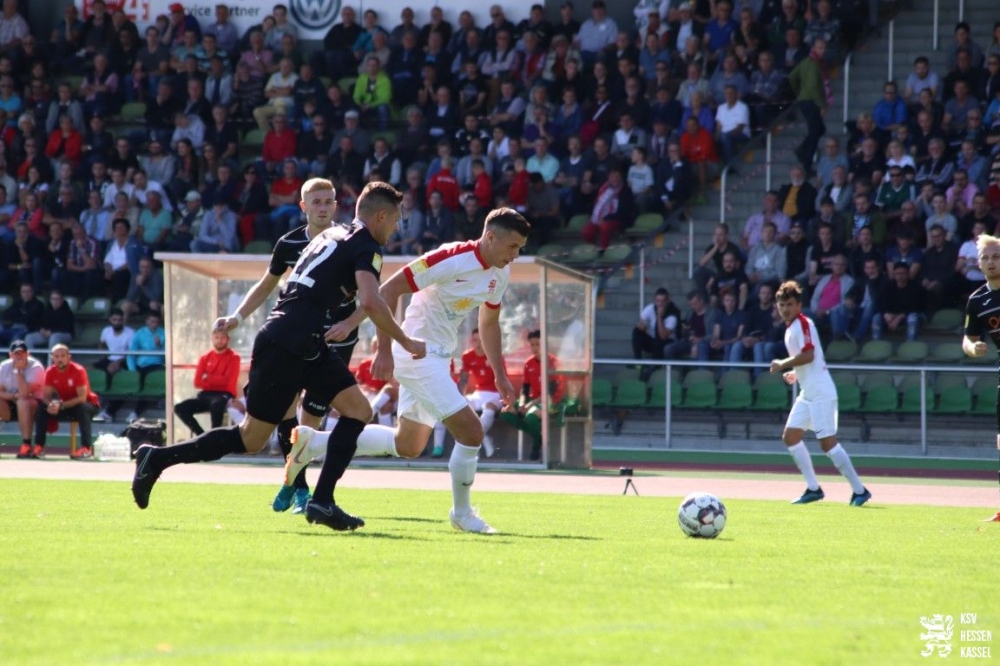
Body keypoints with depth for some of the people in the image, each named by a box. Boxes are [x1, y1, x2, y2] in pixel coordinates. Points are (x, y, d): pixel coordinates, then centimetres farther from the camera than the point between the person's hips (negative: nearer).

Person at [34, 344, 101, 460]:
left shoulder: (78, 371, -23)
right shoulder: (50, 372, -9)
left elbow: (82, 398, -29)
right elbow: (46, 396, -10)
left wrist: (61, 405, -39)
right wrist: (51, 404, -35)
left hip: (87, 403, -4)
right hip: (63, 405, 4)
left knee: (83, 409, -39)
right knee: (41, 409, -18)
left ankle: (86, 448, -38)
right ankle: (38, 447, -15)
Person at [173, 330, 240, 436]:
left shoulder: (233, 357, -1)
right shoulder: (205, 357, 10)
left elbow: (227, 380, -12)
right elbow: (197, 382, 1)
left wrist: (207, 378, -4)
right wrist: (218, 381, -12)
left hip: (224, 394, -5)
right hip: (206, 394, 5)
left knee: (216, 404, -41)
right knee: (180, 408, -15)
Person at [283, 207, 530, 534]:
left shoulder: (500, 273, 4)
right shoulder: (452, 260, -22)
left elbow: (488, 323, 19)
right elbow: (389, 290, -21)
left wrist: (499, 374, 14)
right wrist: (384, 349, -24)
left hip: (437, 358, 10)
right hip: (418, 355, -10)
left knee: (407, 445, 17)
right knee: (470, 431, -14)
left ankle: (312, 443, 23)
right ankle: (462, 512, 4)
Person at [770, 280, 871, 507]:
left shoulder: (802, 324, -12)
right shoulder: (791, 327, 17)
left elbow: (808, 355, -24)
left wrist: (783, 365, -13)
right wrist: (795, 373, 15)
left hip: (820, 393, -10)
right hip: (807, 394, 10)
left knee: (828, 442, -12)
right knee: (790, 436, 8)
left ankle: (859, 490, -9)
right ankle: (813, 488, 11)